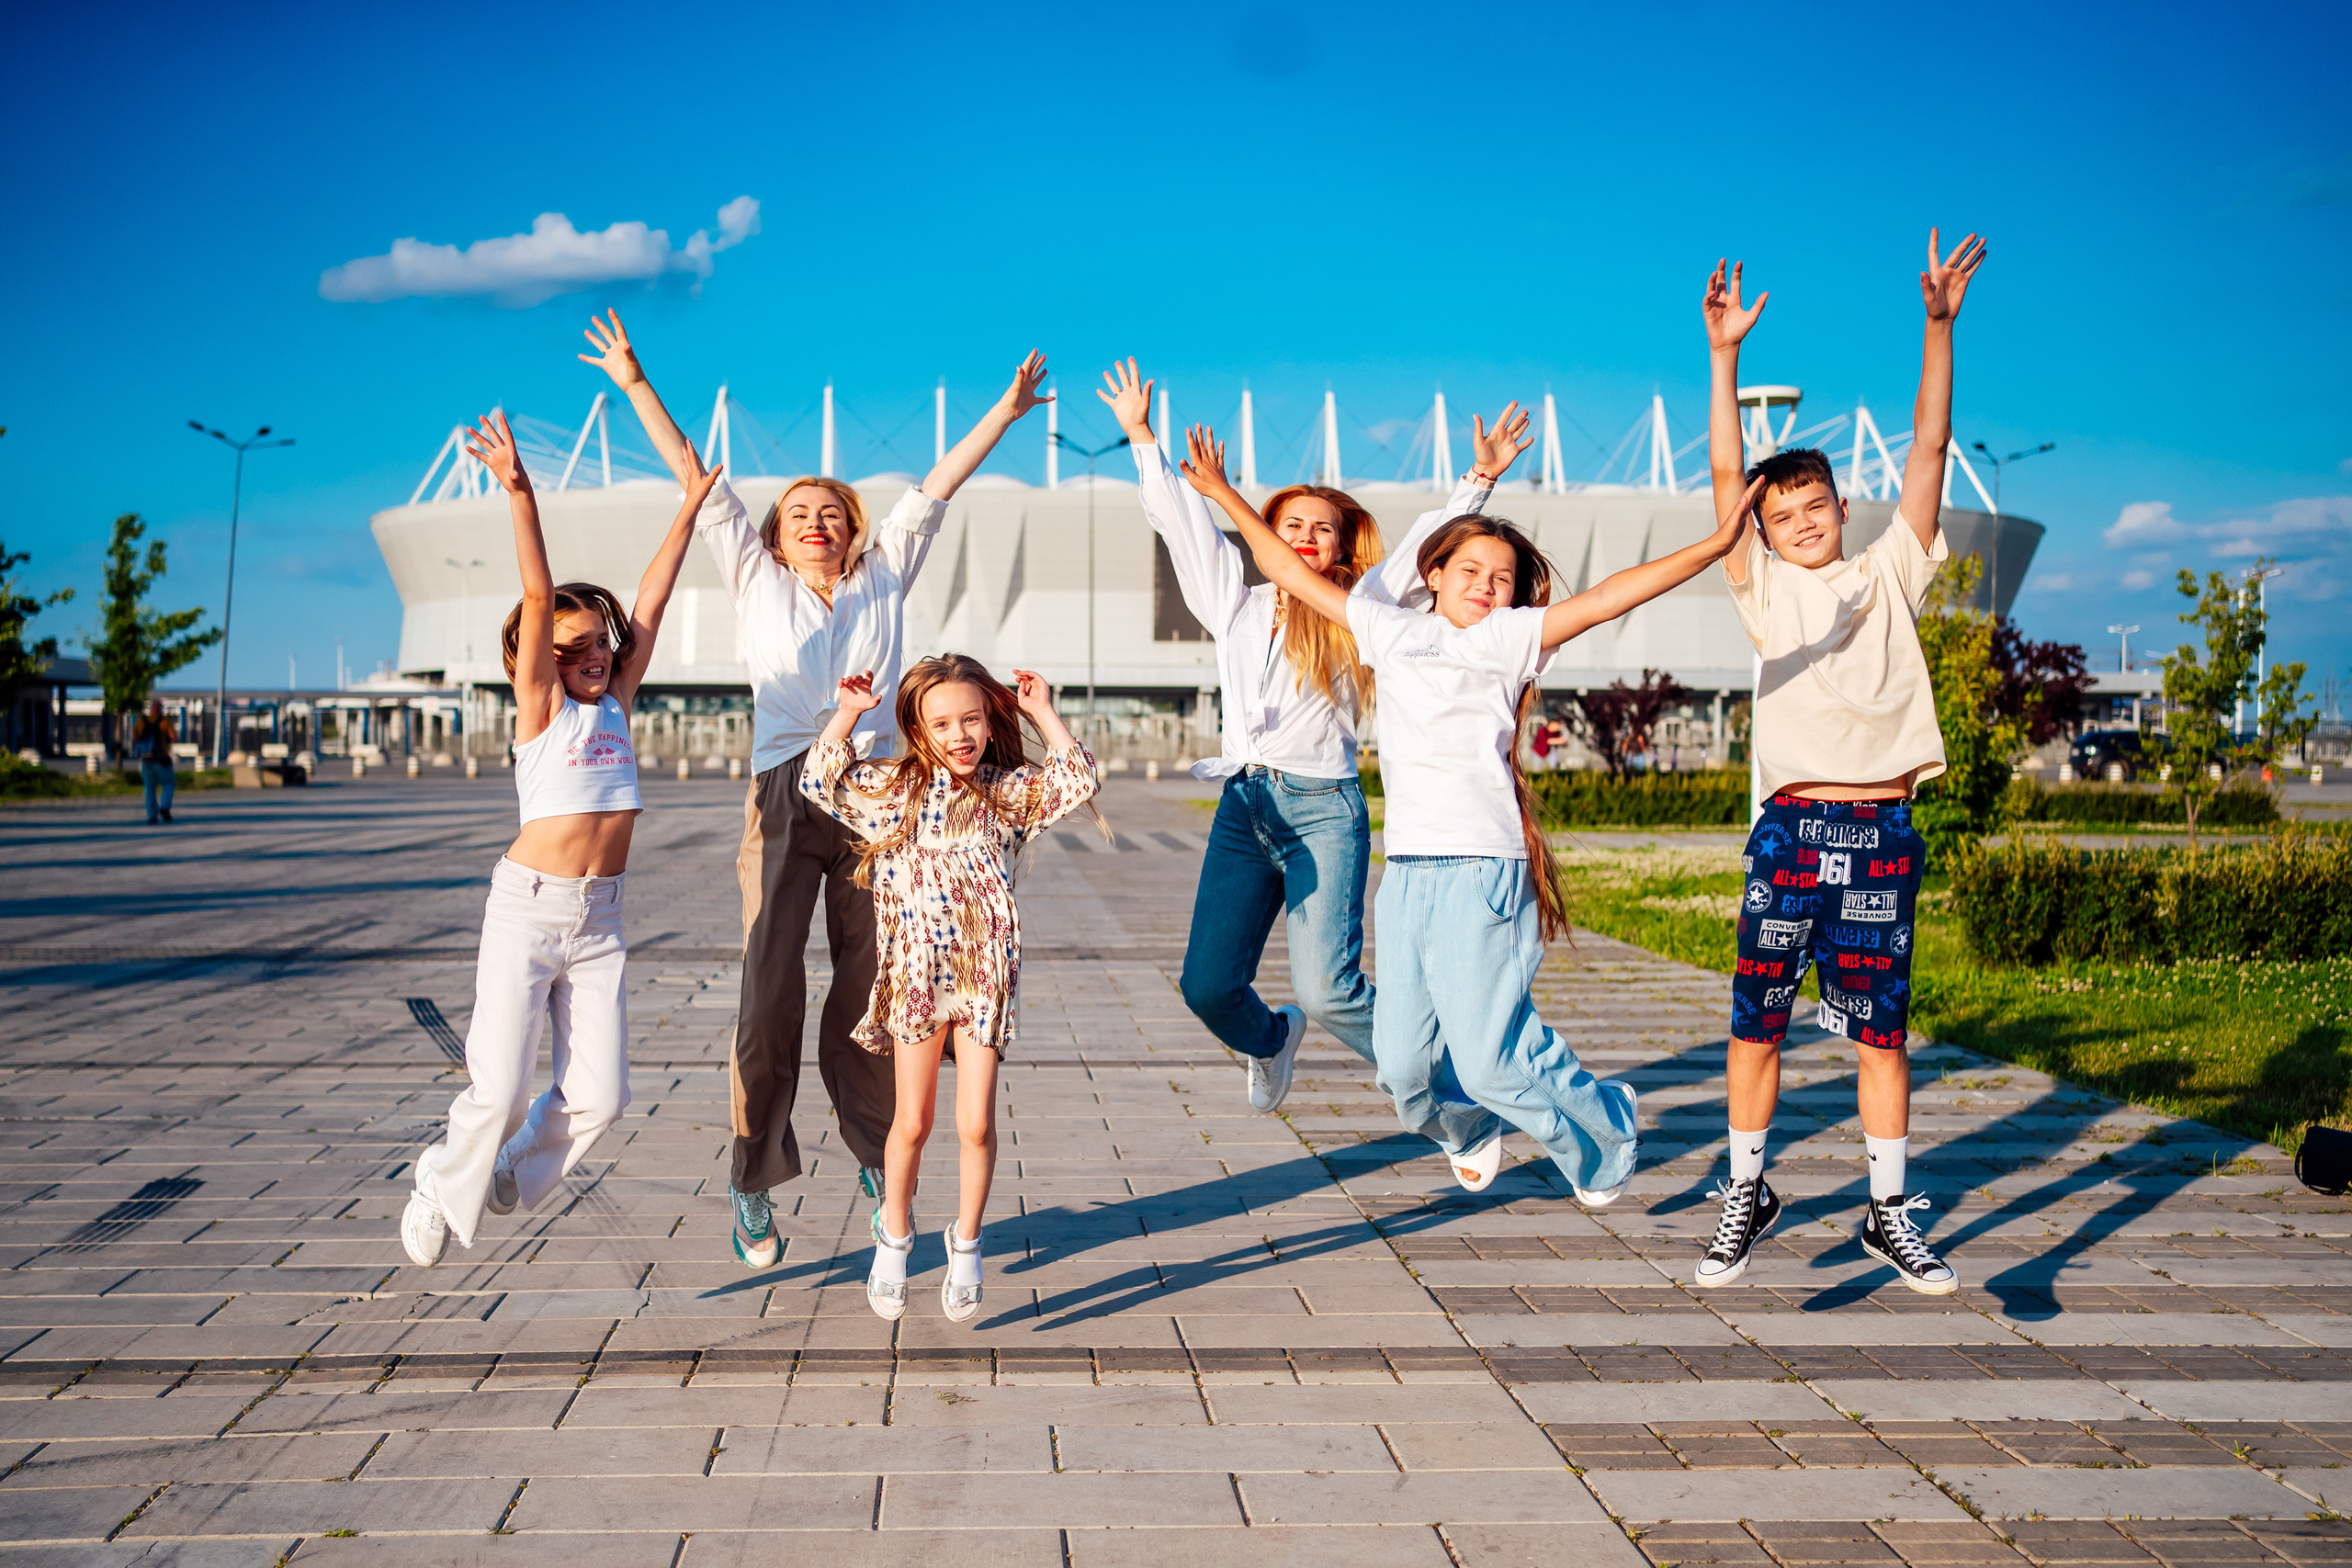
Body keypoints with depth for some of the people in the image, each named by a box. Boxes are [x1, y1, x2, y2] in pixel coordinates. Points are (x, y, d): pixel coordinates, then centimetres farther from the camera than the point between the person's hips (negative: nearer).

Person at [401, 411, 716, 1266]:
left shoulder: (617, 703, 8)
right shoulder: (541, 707, -4)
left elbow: (651, 602, 7)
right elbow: (538, 598, -16)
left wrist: (689, 507, 7)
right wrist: (520, 497, -25)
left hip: (599, 919, 5)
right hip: (528, 906, -5)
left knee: (599, 1094, 2)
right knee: (501, 1088, -1)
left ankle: (510, 1175, 29)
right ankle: (441, 1190, 27)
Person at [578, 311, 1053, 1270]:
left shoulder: (883, 579, 16)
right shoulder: (757, 582, 15)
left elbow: (935, 490, 17)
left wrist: (1005, 411, 20)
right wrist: (636, 387, 19)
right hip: (785, 798, -1)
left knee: (869, 989, 4)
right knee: (770, 994, -6)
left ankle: (875, 1154, 21)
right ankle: (755, 1185, 3)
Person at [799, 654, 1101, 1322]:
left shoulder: (1010, 791, 4)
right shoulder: (891, 788, 5)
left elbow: (1076, 779, -5)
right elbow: (819, 782, 3)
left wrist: (1042, 713, -4)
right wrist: (846, 714, -3)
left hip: (984, 977, 0)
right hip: (914, 975, 0)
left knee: (976, 1124, 0)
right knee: (912, 1123, 7)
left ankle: (966, 1244, 20)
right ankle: (894, 1236, 29)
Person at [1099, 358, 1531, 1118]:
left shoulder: (1356, 609, 9)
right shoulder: (1237, 605, 16)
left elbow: (1428, 543, 6)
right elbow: (1183, 523, 21)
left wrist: (1480, 478, -3)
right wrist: (1141, 436, 24)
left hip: (1323, 809, -3)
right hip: (1242, 806, 4)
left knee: (1328, 990, -16)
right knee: (1208, 985, -2)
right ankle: (1270, 1041, 34)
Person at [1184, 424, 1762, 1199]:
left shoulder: (1511, 638, 6)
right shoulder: (1390, 630, 17)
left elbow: (1605, 597, -5)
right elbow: (1294, 573, 24)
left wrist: (1713, 546, -14)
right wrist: (1225, 496, 28)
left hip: (1480, 867, -4)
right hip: (1406, 869, 4)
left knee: (1489, 1059, -7)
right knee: (1402, 1064, 5)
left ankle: (1607, 1129, 21)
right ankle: (1471, 1133, 39)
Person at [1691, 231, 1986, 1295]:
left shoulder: (1890, 574, 13)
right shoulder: (1765, 590, 10)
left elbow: (1927, 448, 6)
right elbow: (1725, 473, 3)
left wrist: (1939, 328, -2)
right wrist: (1725, 355, -4)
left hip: (1882, 830, 1)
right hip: (1791, 827, 0)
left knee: (1879, 1028, 6)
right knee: (1755, 1021, 2)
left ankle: (1889, 1212, 17)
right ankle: (1745, 1194, 18)